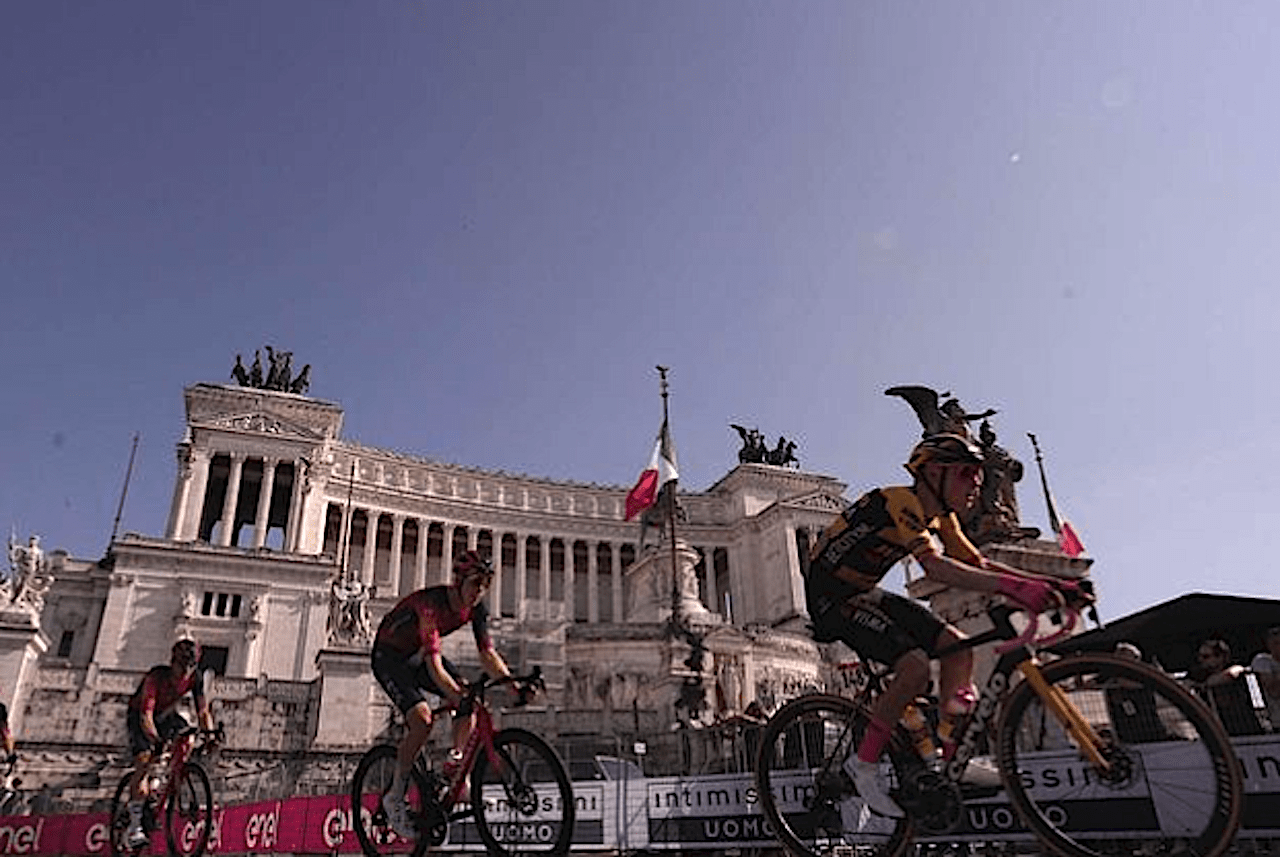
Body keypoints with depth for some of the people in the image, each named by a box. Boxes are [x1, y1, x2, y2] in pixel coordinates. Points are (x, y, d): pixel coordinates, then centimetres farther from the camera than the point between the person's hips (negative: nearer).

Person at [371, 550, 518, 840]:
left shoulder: (475, 608, -14)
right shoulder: (432, 603, -35)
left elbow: (488, 654, -11)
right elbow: (433, 663, -41)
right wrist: (456, 694, -54)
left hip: (417, 655, 7)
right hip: (389, 656, -7)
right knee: (422, 719, -25)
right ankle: (395, 798, -9)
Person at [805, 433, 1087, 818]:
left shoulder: (940, 517, 8)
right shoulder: (901, 502, -23)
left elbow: (977, 563, 5)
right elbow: (934, 566, -37)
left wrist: (1047, 583, -7)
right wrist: (1010, 586, -43)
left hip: (865, 594, 10)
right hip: (832, 595, -10)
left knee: (956, 645, 2)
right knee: (915, 665, -24)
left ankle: (953, 757, 7)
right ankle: (864, 763, -9)